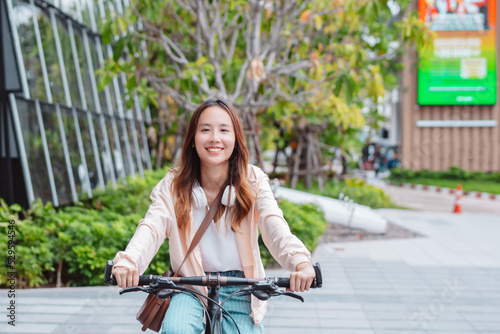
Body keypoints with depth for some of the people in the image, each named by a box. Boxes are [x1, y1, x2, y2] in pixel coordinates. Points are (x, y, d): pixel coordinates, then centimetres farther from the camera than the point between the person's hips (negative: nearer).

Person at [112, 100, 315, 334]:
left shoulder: (253, 181, -6)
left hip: (239, 290, 1)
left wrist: (300, 262, -43)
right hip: (190, 288, -1)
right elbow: (152, 226, -20)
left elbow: (274, 226, -22)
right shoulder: (174, 185, -5)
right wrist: (127, 261, -43)